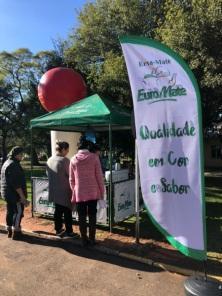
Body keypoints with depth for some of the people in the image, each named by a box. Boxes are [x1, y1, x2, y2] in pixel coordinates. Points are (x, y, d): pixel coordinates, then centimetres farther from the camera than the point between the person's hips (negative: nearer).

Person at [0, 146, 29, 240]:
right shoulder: (13, 165, -20)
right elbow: (16, 183, -25)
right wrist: (23, 197, -23)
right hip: (15, 193, -10)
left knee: (10, 211, 17)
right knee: (18, 212, -2)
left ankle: (9, 230, 27)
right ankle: (16, 233, 3)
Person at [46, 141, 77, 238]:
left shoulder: (49, 160, 4)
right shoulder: (65, 160, -19)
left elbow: (48, 174, 13)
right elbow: (70, 175, -14)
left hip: (54, 190, 7)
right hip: (64, 190, -7)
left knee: (58, 210, 16)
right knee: (67, 211, 5)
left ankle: (58, 230, 26)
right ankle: (69, 231, 14)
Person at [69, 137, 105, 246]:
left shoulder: (73, 159, 0)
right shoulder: (94, 157, -6)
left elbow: (71, 179, 4)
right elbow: (99, 176, -5)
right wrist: (102, 191, 3)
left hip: (79, 193, 1)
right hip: (92, 192, -1)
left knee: (82, 217, 9)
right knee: (92, 216, 10)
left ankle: (84, 239, 16)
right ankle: (92, 239, 16)